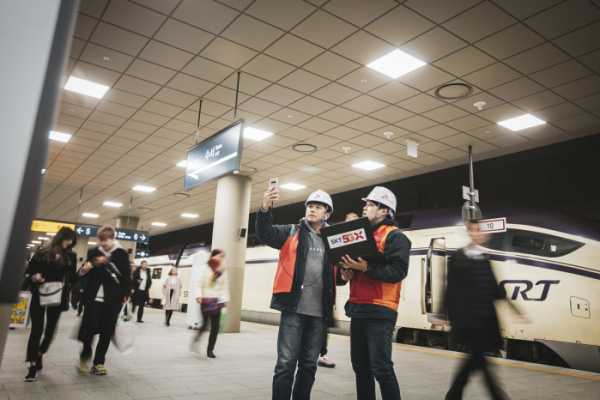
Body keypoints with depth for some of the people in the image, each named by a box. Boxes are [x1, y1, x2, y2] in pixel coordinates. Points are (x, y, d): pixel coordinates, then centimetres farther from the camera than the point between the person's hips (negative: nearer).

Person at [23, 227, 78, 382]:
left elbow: (72, 279, 3)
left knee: (50, 330, 11)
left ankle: (39, 356, 35)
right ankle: (33, 367, 0)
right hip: (39, 297, -2)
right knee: (36, 330, -5)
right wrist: (35, 277, -18)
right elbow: (29, 272, 3)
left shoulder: (71, 256, 4)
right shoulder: (42, 253, -1)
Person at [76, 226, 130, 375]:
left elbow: (126, 276, 1)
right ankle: (84, 356, 18)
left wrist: (126, 294, -8)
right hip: (94, 296, 1)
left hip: (112, 299, -1)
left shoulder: (122, 254, 1)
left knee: (107, 331, 3)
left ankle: (98, 363, 16)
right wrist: (84, 270, -9)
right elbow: (85, 273, 13)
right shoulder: (93, 253, 7)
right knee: (90, 326, -6)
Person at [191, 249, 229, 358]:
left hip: (217, 301, 4)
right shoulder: (204, 269, -1)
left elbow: (225, 287, 14)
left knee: (215, 326, 0)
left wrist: (224, 300, 6)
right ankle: (196, 340, 22)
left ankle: (210, 350, 11)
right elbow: (198, 283, -6)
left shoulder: (223, 271, 13)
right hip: (206, 300, -4)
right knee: (205, 323, -6)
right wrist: (198, 296, -18)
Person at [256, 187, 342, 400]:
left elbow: (339, 276, 16)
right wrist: (265, 208, -27)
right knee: (286, 363, -1)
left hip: (319, 312, 3)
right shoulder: (292, 233, 6)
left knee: (309, 365, 13)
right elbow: (265, 234, -10)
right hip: (293, 309, -3)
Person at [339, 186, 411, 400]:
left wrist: (366, 268, -26)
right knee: (360, 367, 13)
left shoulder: (395, 237, -5)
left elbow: (398, 271, -17)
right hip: (357, 310, 8)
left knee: (381, 368, -4)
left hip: (379, 313, -8)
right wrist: (347, 272, 3)